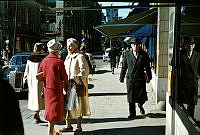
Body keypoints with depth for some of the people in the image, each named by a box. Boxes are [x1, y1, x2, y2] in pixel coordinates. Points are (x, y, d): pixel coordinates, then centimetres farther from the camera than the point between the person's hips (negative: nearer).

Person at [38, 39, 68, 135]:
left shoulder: (44, 61, 2)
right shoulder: (59, 62, -16)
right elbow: (65, 78, -10)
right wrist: (66, 89, 4)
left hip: (47, 89, 7)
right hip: (56, 89, -7)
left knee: (50, 109, 18)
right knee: (54, 111, 2)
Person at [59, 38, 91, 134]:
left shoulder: (80, 57, -10)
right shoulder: (68, 57, 14)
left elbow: (85, 71, -17)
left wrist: (75, 79, -23)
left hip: (78, 85, -7)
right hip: (68, 85, 7)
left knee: (78, 106, 2)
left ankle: (79, 127, 14)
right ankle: (68, 125, 23)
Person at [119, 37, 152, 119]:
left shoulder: (144, 55, 2)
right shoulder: (127, 54, 3)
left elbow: (147, 67, 9)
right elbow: (124, 66, 8)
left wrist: (149, 77, 11)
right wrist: (121, 77, 9)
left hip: (140, 79, 0)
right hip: (130, 79, 1)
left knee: (142, 98, -3)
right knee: (131, 97, 5)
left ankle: (140, 105, 32)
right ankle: (132, 114, 20)